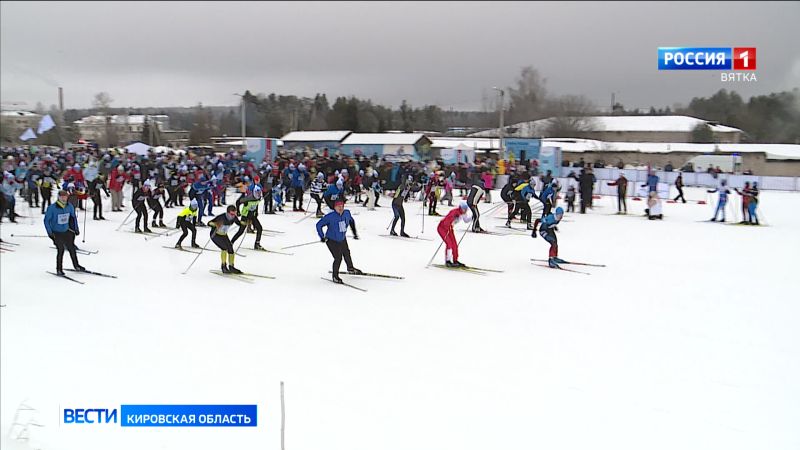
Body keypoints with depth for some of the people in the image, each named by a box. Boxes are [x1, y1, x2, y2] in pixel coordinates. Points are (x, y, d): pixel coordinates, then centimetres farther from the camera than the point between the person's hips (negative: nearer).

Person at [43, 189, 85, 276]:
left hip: (66, 231, 5)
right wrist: (49, 232, -13)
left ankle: (76, 266, 30)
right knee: (61, 250, -10)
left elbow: (73, 217, 13)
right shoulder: (52, 208, -16)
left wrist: (76, 228, 11)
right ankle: (59, 269, 3)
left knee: (72, 248, 13)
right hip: (56, 233, -5)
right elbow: (46, 220, -9)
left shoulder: (70, 206, -3)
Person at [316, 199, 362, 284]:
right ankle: (335, 276, 6)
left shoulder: (347, 213, -10)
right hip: (332, 241, -7)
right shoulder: (330, 216, -27)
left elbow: (351, 221, 12)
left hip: (342, 239, 7)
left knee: (346, 253, 26)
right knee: (338, 258, -14)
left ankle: (350, 269, 53)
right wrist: (322, 237, -19)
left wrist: (354, 232, 14)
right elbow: (319, 225, -20)